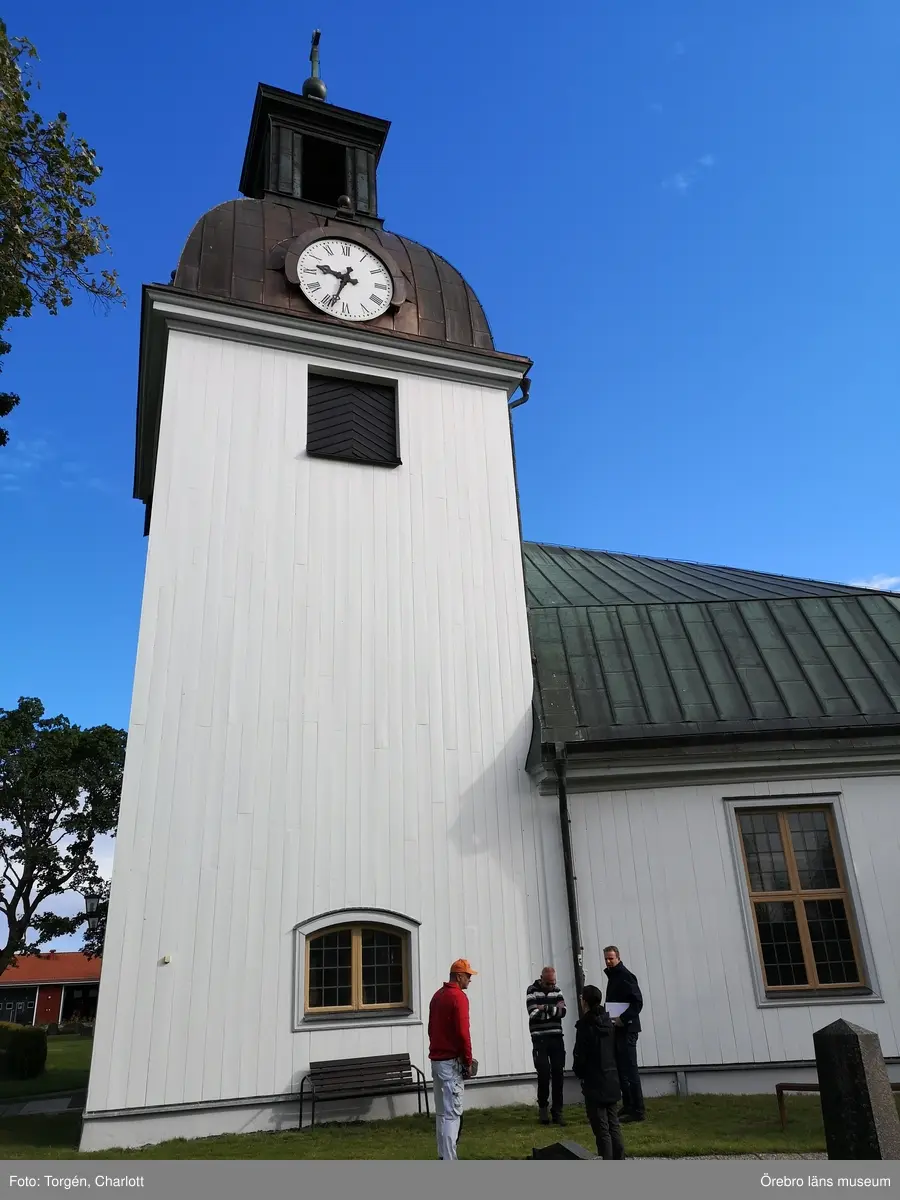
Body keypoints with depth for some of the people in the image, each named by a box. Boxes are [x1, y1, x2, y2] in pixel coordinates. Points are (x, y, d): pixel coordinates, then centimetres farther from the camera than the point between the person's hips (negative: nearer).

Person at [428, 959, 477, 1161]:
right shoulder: (459, 997, -14)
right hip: (451, 1062, -9)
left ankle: (443, 1156, 21)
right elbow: (463, 1033, -18)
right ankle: (449, 1161, -5)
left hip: (436, 1059, 9)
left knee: (441, 1112, 15)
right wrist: (468, 1062, -11)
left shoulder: (437, 995, 13)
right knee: (452, 1113, -6)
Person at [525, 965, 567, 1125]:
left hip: (556, 1037, 4)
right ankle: (543, 1107, 13)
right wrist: (554, 1009, -11)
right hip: (540, 1039, -4)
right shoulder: (532, 991, -6)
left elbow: (562, 1012, -5)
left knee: (558, 1074, 1)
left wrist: (546, 1008, -18)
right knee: (544, 1073, -9)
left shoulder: (557, 991, 8)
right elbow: (534, 1014, -17)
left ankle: (557, 1111, 10)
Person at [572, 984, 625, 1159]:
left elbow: (580, 1056, -13)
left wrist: (579, 1073, 5)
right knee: (613, 1125, 14)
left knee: (602, 1129, -1)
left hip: (594, 1085, -7)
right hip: (612, 1082, 7)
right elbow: (616, 1051, 11)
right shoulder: (609, 1023, 6)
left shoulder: (585, 1026, -16)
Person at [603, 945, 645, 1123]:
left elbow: (638, 1002, -20)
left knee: (630, 1069, -7)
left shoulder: (625, 976, -12)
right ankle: (628, 1106, 21)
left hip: (626, 1029, -10)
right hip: (617, 1029, 10)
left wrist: (623, 1018, -23)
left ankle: (638, 1111, -3)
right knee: (621, 1069, 13)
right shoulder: (612, 977, 16)